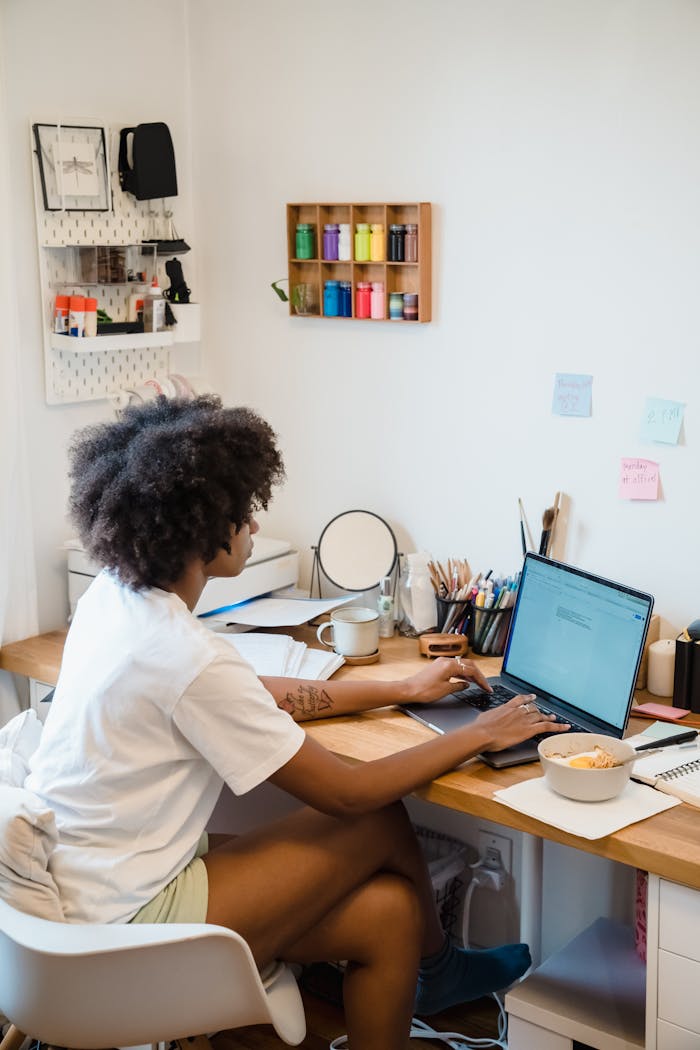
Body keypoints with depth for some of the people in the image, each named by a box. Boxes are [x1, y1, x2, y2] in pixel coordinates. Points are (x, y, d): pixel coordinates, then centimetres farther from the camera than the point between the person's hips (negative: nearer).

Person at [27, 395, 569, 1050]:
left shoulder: (113, 596, 1)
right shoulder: (186, 656, -27)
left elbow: (254, 698, 13)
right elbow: (346, 792, -18)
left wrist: (402, 690, 16)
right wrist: (478, 736, -5)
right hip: (127, 919, -8)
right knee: (382, 822, -1)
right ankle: (433, 966, 23)